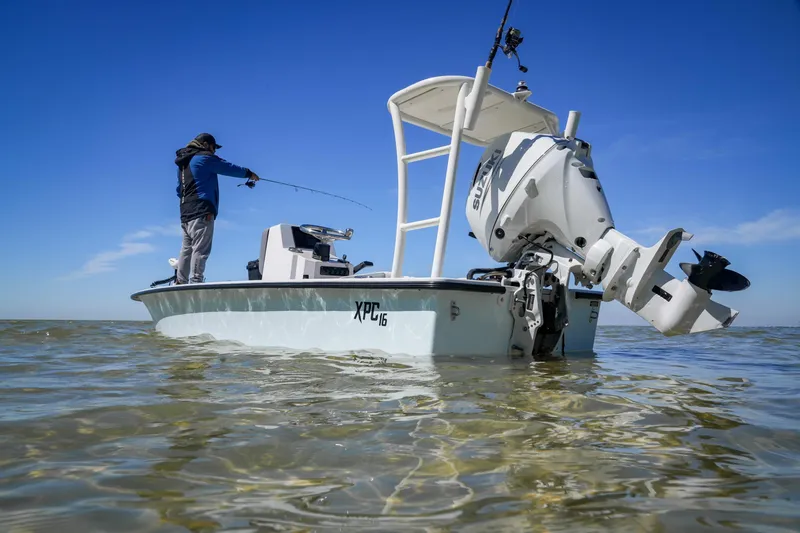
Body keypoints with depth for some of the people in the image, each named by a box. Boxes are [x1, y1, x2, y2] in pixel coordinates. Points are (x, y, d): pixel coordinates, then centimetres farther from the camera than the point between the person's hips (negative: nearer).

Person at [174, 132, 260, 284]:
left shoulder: (183, 163, 23)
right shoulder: (205, 158, -3)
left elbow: (179, 190, 27)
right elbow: (229, 168, 3)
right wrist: (248, 173, 15)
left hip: (185, 212, 9)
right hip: (202, 211, -9)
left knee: (187, 248, 10)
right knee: (200, 249, -12)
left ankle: (180, 282, 10)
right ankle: (196, 281, -17)